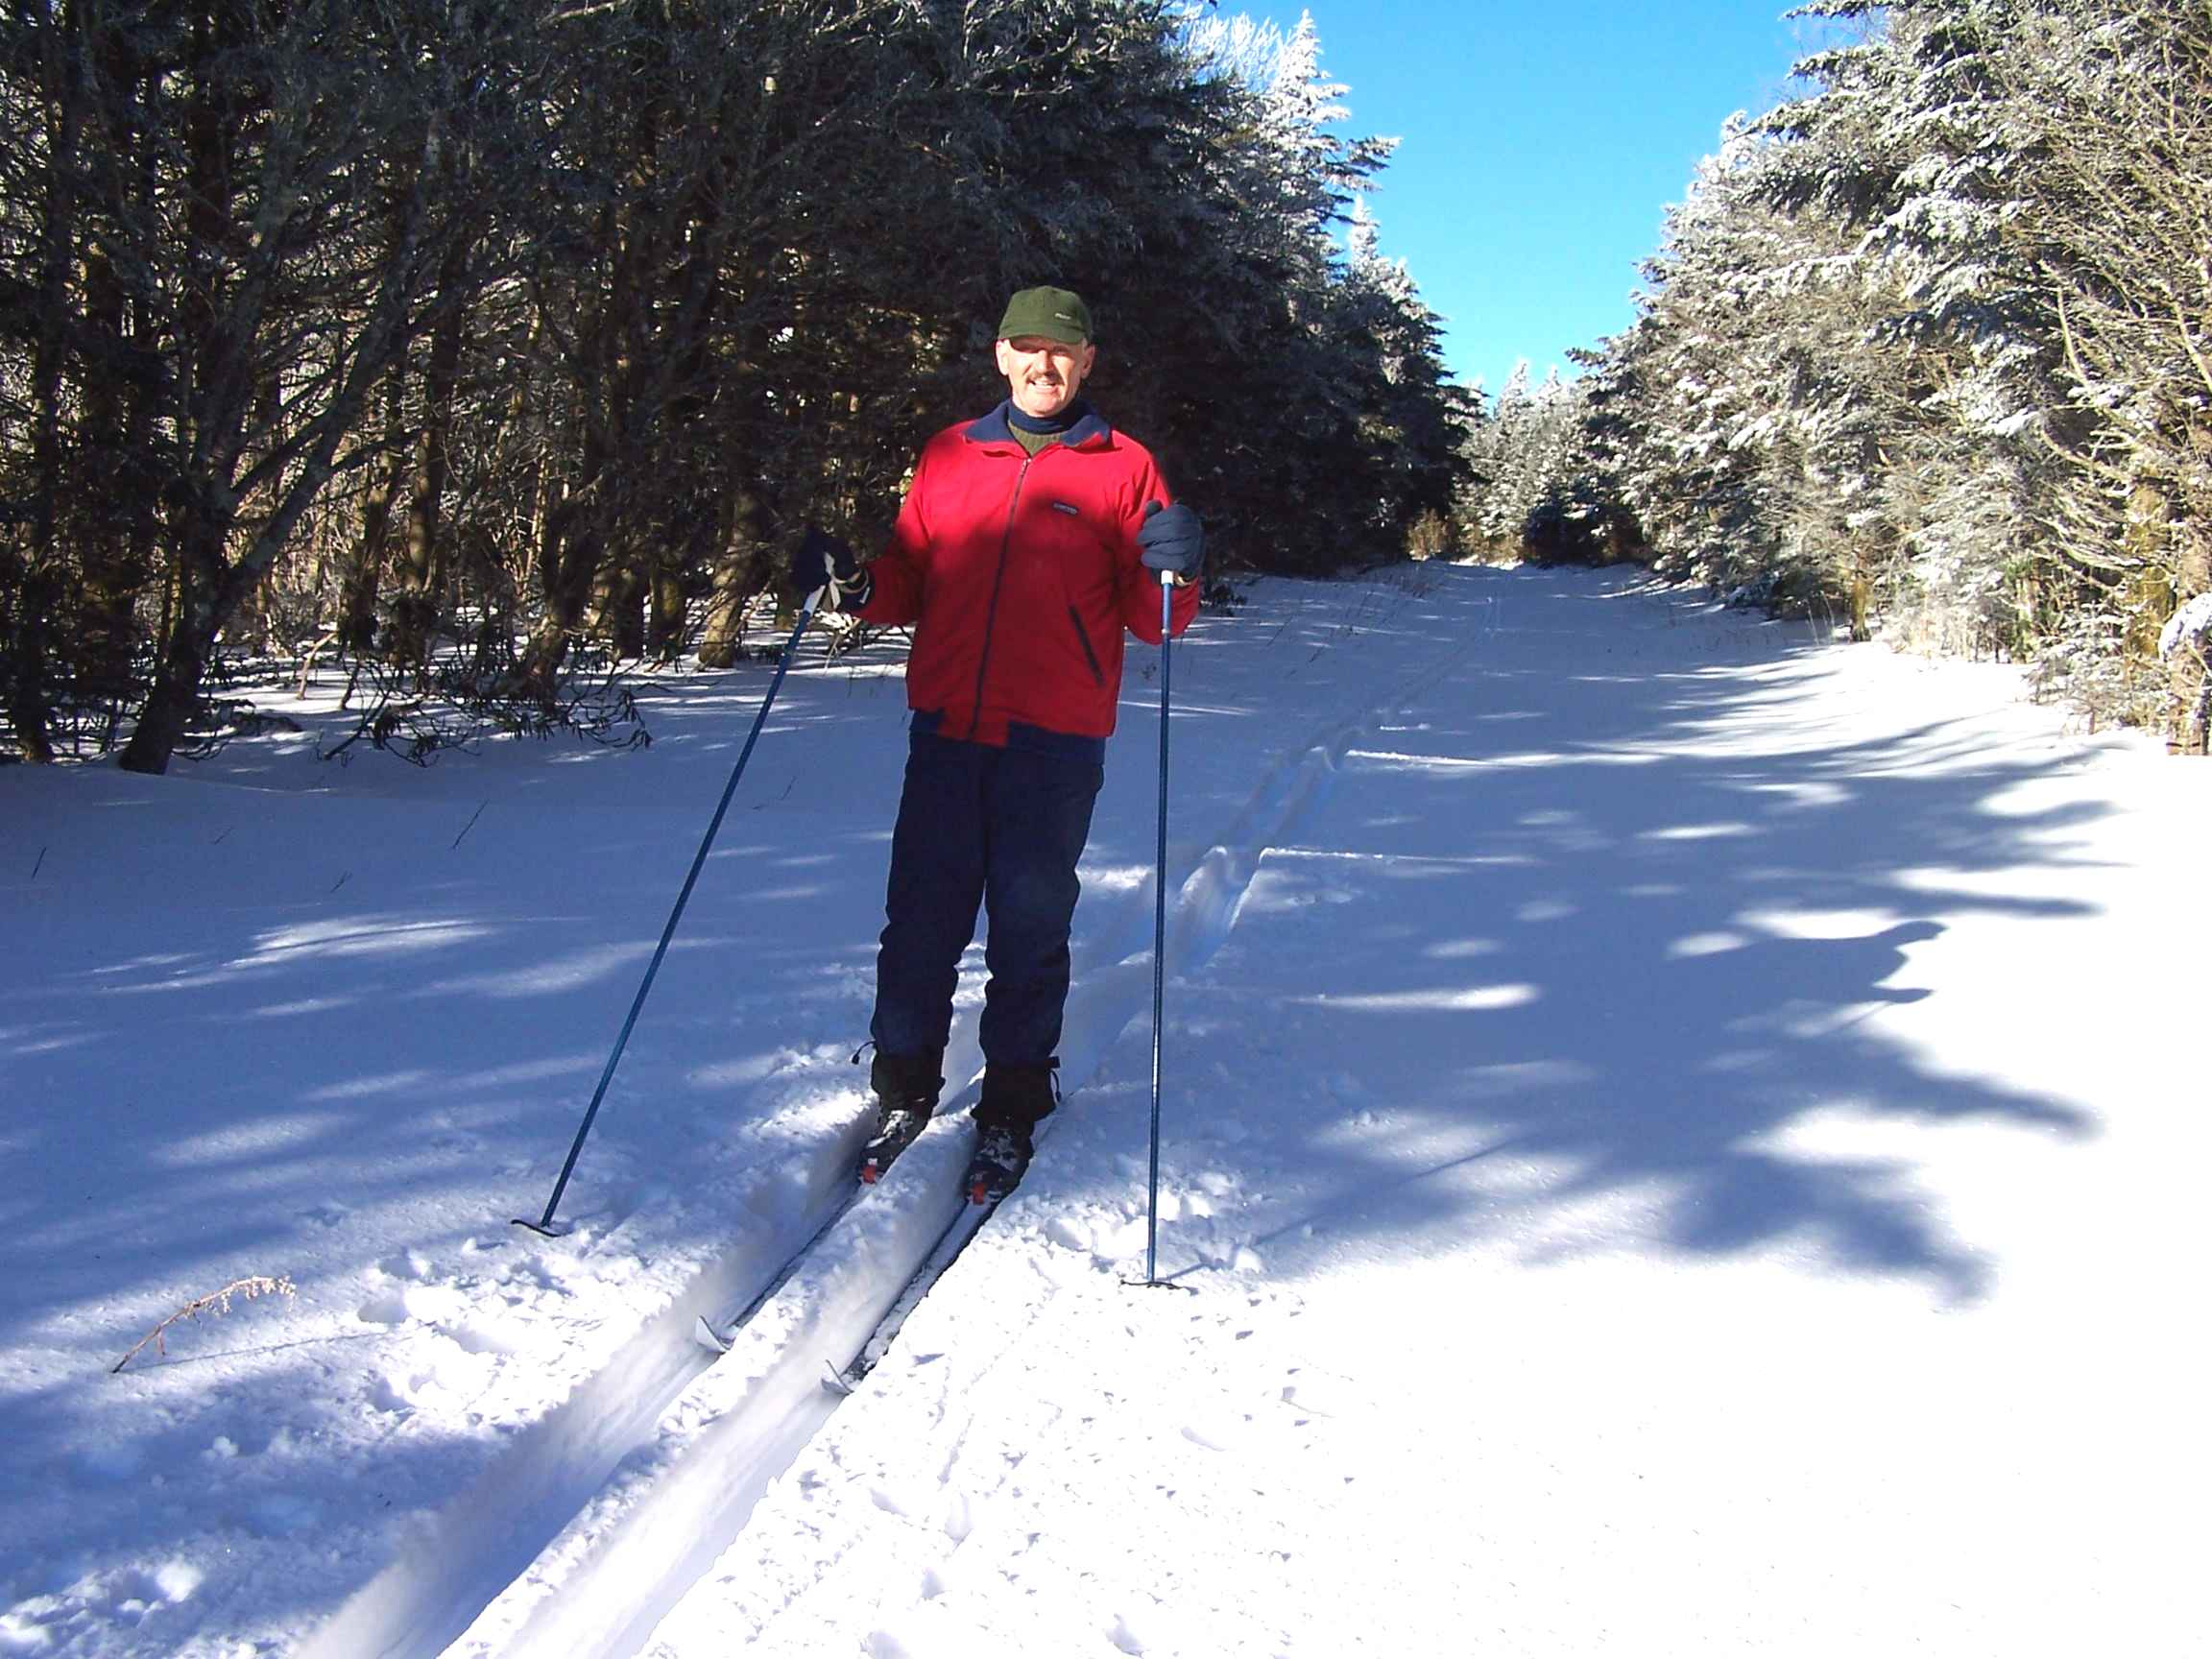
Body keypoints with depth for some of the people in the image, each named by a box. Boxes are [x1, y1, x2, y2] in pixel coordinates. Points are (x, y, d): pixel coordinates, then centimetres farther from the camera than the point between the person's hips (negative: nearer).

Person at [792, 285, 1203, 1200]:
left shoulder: (1122, 467, 4)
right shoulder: (948, 455, 12)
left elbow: (1151, 620, 3)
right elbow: (911, 583, 16)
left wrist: (1171, 574, -18)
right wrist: (854, 584, -3)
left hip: (1055, 745, -2)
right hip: (947, 729, 3)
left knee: (1030, 933, 4)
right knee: (920, 920, 5)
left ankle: (1011, 1113, 17)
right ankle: (903, 1091, 22)